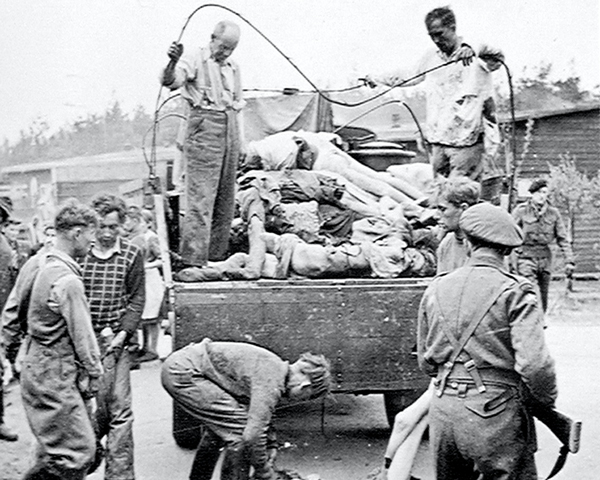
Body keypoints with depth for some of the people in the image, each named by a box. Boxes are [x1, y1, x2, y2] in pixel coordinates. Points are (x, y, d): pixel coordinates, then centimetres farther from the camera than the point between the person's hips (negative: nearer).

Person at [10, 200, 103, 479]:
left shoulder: (46, 266, 9)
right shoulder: (68, 280, -21)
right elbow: (82, 333, -17)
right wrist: (94, 372, -3)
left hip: (38, 369, 10)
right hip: (54, 375, -10)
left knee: (55, 450, 18)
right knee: (78, 451, -4)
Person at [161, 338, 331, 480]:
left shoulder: (276, 367, 13)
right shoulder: (272, 383, -17)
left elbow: (262, 415, 29)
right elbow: (251, 436, -22)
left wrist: (270, 448, 30)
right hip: (183, 372, -10)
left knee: (219, 425, 25)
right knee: (240, 427, -9)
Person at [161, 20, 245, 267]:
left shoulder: (233, 68, 18)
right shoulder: (196, 61, -3)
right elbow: (170, 82, -19)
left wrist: (239, 140, 18)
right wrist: (173, 62, -40)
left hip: (230, 129, 7)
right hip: (204, 128, -7)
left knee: (226, 197, 9)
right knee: (200, 197, -11)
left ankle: (217, 254, 18)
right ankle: (193, 259, -10)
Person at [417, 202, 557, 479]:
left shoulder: (436, 289, 7)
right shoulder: (515, 292, -9)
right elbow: (534, 364, -17)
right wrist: (546, 400, 1)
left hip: (442, 410, 5)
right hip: (494, 414, -5)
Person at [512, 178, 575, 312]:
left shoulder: (553, 213, 4)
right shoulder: (521, 211, -6)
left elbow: (563, 238, 8)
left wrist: (569, 261, 1)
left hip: (545, 257, 4)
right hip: (525, 256, -4)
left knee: (543, 300, 10)